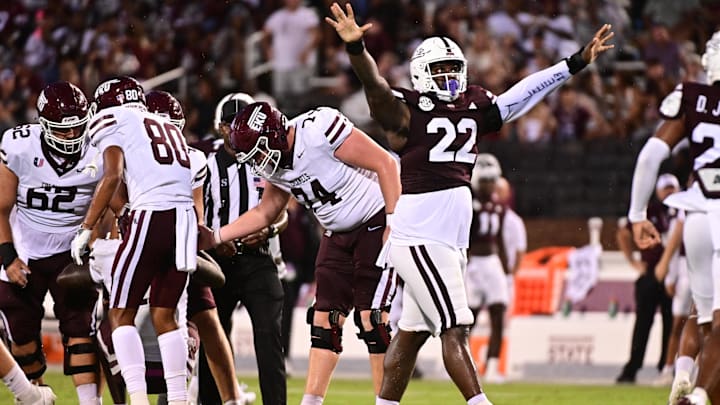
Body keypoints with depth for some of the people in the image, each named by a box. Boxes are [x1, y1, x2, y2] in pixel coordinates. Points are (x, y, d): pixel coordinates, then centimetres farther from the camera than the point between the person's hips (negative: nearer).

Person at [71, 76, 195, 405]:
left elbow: (112, 176, -5)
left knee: (121, 314, 2)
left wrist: (86, 229, -4)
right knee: (164, 315, 14)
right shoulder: (169, 127, 29)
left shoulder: (112, 119, 8)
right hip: (186, 219, 6)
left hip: (151, 217, -6)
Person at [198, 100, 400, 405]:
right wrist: (215, 238, 10)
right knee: (324, 319, 4)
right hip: (338, 235, 8)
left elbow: (384, 163, -21)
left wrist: (394, 223, -22)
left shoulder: (318, 130, -25)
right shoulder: (274, 163, 1)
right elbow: (265, 213, 18)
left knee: (371, 318, -12)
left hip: (376, 223, -8)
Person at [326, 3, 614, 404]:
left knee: (411, 333, 12)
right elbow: (376, 88, -24)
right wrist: (356, 48, -43)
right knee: (455, 329, -10)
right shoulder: (408, 112, -8)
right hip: (419, 235, -8)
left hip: (451, 241, 8)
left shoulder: (474, 107, 12)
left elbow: (524, 94, 18)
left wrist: (577, 62, 19)